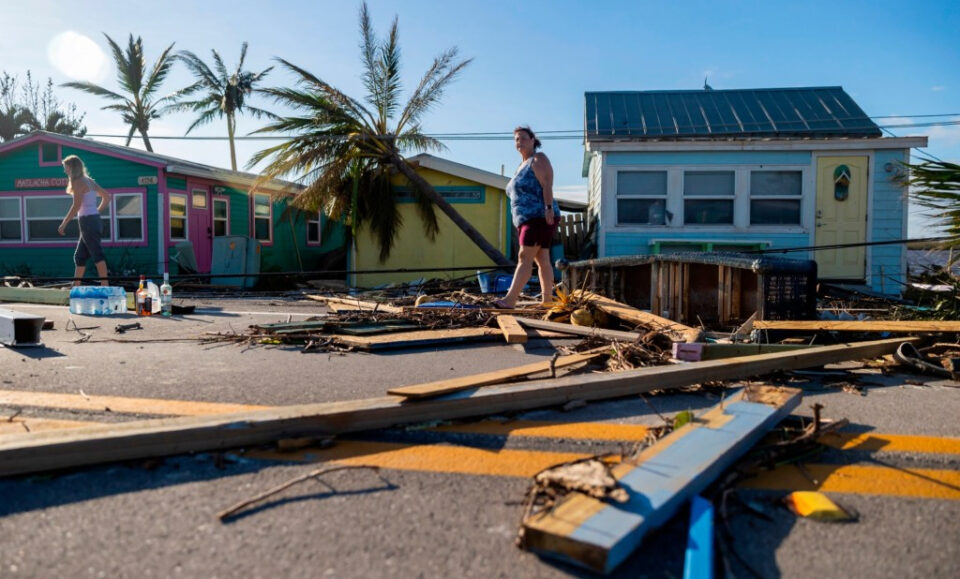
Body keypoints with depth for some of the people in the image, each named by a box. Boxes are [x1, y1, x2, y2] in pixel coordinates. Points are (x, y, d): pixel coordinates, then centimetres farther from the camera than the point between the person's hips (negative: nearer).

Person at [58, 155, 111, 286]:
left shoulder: (78, 182, -10)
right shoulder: (89, 181, 16)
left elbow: (76, 206, -16)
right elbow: (106, 197, 21)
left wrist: (63, 224, -11)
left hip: (88, 221, -9)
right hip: (94, 219, 9)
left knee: (97, 255, -10)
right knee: (79, 256, 14)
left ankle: (105, 287, -12)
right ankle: (75, 287, 19)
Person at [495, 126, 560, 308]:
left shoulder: (538, 159, -3)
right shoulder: (522, 166, 23)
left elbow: (547, 185, -15)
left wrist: (549, 208, -26)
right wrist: (521, 223, 19)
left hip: (540, 218, -9)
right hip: (528, 220, 9)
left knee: (525, 257, -17)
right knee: (542, 260, 6)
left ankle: (510, 299, -25)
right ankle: (547, 299, 7)